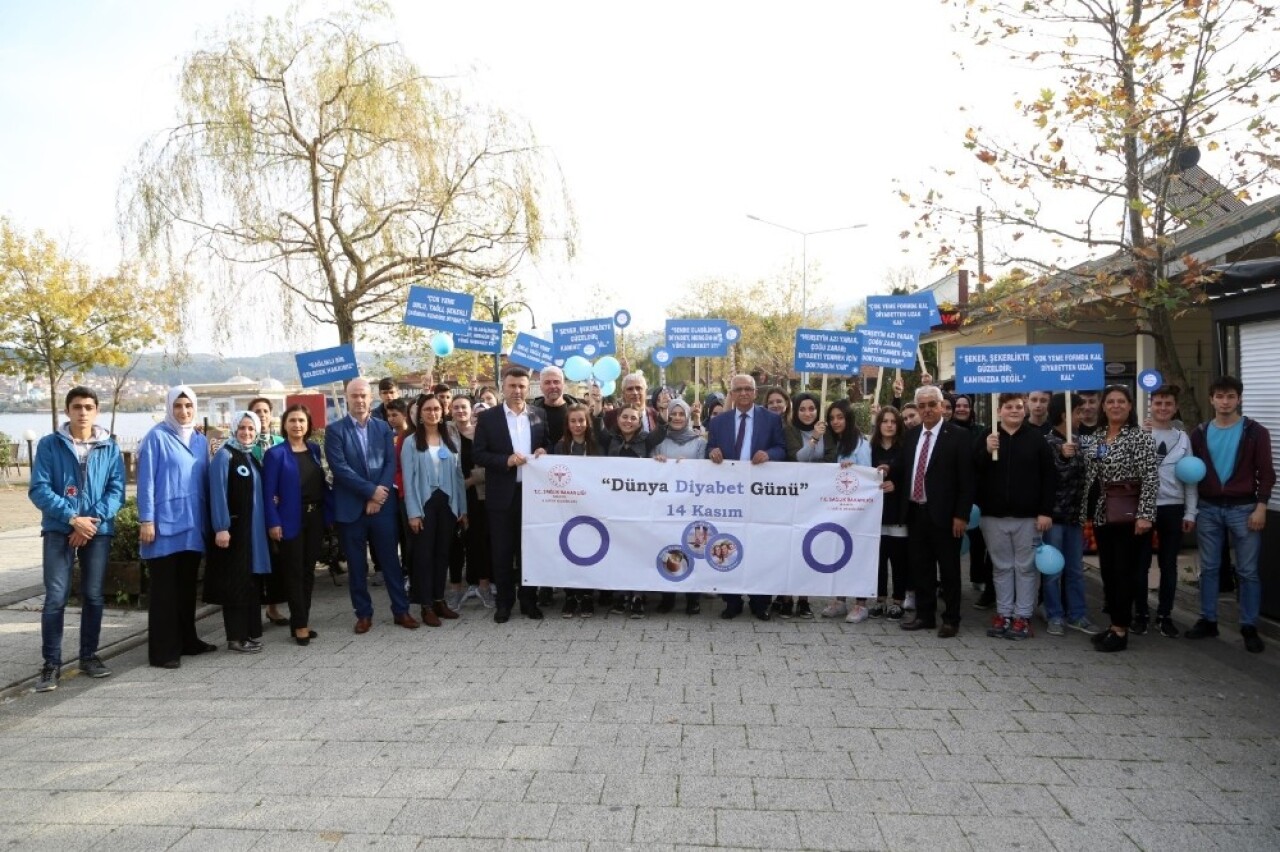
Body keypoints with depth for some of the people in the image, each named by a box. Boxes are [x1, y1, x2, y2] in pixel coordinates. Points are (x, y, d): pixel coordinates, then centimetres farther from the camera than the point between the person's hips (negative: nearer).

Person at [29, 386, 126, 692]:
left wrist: (93, 519, -14)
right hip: (58, 530, -2)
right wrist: (72, 518, -16)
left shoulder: (110, 448, 5)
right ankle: (51, 663, 4)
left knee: (93, 596, 8)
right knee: (55, 598, -5)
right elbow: (38, 489, -6)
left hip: (98, 531, 2)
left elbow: (116, 490, 0)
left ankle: (89, 656, 21)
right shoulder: (49, 445, 1)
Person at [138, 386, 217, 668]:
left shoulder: (200, 441, 13)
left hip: (193, 524, 6)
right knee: (164, 589, -2)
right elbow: (146, 481, -9)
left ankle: (187, 640, 25)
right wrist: (146, 520, -14)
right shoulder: (157, 437, -5)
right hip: (165, 524, -6)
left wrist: (207, 519, 12)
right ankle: (162, 650, 4)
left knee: (187, 586, 14)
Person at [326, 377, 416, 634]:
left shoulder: (383, 427, 8)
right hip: (351, 507, -2)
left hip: (383, 504, 2)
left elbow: (391, 463, 2)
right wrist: (370, 490, -15)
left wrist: (379, 495, -11)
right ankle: (363, 613, 18)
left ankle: (401, 610, 16)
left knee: (391, 560, 7)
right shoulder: (335, 430, -2)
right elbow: (339, 467, -12)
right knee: (356, 565, 7)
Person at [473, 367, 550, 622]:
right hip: (502, 494, -2)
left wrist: (543, 452, -8)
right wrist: (506, 460, -18)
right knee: (502, 551, 5)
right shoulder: (488, 417, 0)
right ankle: (504, 603, 16)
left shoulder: (539, 416, 7)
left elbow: (548, 447, 14)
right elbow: (479, 455, -4)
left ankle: (529, 600, 21)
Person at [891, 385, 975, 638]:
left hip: (943, 513, -5)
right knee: (920, 567, 12)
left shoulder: (958, 436, -7)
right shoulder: (911, 434, 11)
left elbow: (966, 479, -10)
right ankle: (924, 615, 24)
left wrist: (961, 515, -14)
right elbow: (903, 469, 16)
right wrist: (889, 474, -6)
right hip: (915, 511, 6)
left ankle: (951, 619, 15)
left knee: (949, 569, 5)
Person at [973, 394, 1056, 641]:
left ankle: (1023, 616, 12)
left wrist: (1046, 511, -7)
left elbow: (1049, 477, -2)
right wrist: (986, 451, -20)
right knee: (1001, 567, 11)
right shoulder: (987, 438, 4)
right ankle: (1003, 614, 20)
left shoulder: (1036, 438, -1)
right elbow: (973, 473, -3)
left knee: (1026, 567, 5)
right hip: (994, 515, 2)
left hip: (1028, 516, -2)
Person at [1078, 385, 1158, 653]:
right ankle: (1114, 624, 19)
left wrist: (1144, 514, -19)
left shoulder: (1140, 437, -8)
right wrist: (1087, 514, 8)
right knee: (1107, 570, 10)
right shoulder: (1093, 438, 10)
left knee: (1124, 571, -3)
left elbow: (1150, 479, -14)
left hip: (1127, 515, -6)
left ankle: (1121, 631, 3)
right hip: (1101, 515, 6)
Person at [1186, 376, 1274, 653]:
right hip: (1208, 508, 3)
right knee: (1208, 568, 8)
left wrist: (1261, 506, -10)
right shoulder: (1200, 433, 7)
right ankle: (1208, 621, 17)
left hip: (1243, 508, -2)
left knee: (1247, 571, 2)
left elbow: (1266, 472, -3)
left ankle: (1249, 627, 11)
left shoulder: (1255, 432, -1)